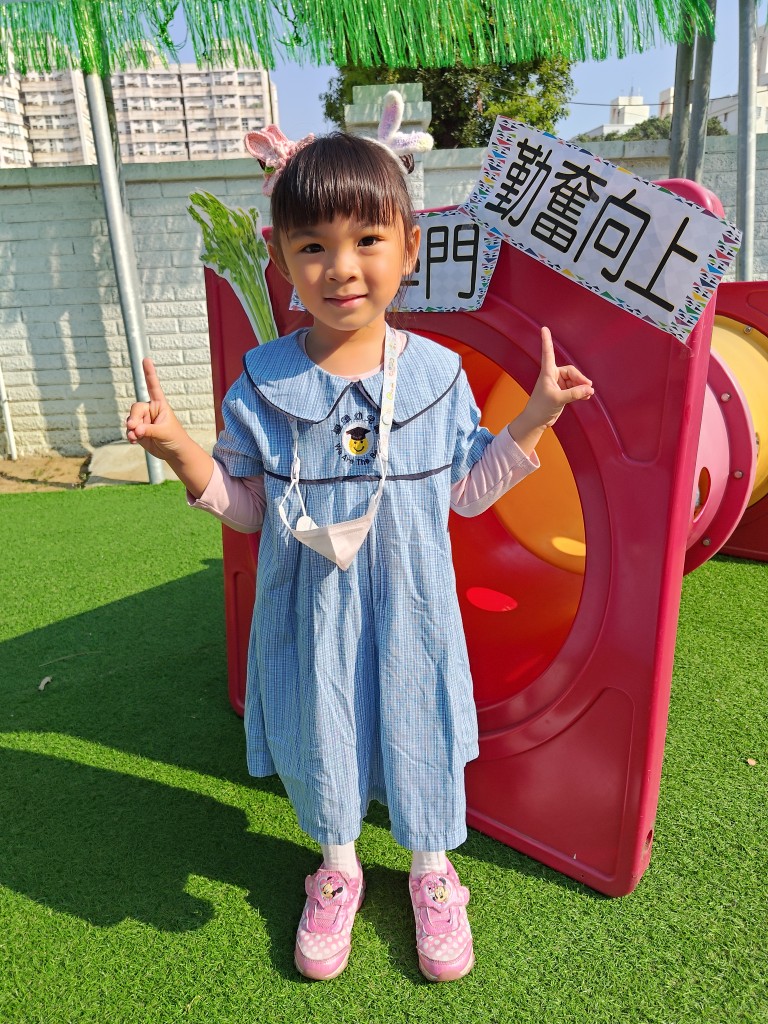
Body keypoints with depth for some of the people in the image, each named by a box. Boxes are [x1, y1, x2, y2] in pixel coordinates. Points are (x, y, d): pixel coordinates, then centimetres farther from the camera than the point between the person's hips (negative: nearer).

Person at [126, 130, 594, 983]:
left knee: (420, 731, 17)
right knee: (318, 735, 19)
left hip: (409, 607, 0)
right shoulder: (262, 384, -8)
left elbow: (466, 490, 1)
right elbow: (247, 507, -1)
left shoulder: (437, 372, -7)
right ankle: (338, 865, 52)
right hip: (309, 610, 1)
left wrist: (534, 419, -8)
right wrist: (180, 451, -16)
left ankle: (433, 872, 50)